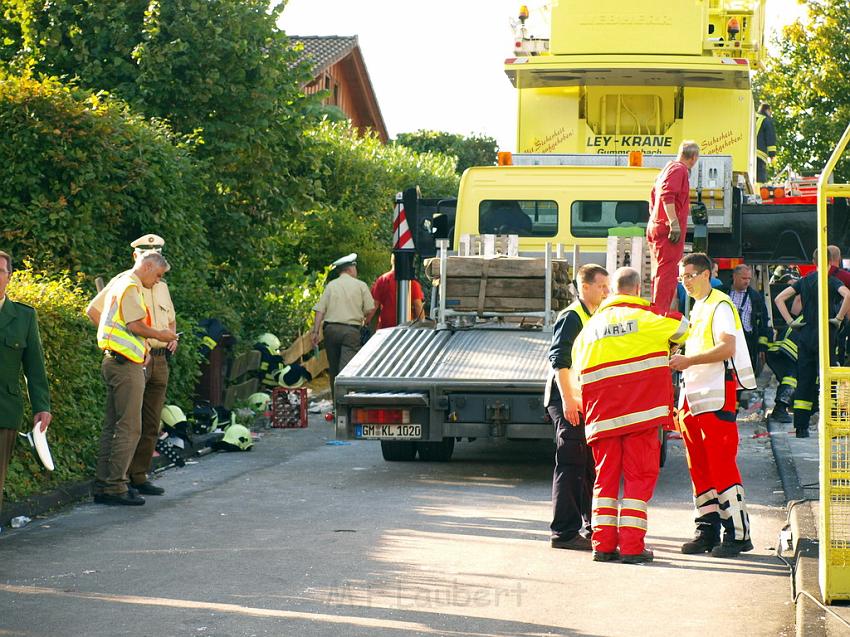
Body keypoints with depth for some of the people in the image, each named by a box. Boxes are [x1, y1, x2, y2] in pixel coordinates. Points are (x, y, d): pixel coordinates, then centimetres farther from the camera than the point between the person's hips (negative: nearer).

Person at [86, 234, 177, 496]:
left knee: (151, 424, 6)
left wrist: (171, 337, 13)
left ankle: (139, 476, 12)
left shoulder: (162, 286, 19)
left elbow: (170, 319, 34)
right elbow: (93, 310, -7)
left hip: (159, 359, 7)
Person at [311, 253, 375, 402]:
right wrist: (364, 323, 19)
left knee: (333, 367, 13)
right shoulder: (360, 285, 3)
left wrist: (315, 331, 2)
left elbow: (320, 310, 2)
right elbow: (370, 309, 0)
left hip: (330, 329, 3)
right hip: (351, 330, -3)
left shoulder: (331, 286, 10)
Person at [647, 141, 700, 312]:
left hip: (656, 226, 10)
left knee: (660, 273, 15)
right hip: (667, 228, -10)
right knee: (667, 273, -12)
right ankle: (660, 312, -17)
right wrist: (674, 223, -27)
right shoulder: (679, 170, -10)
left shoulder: (668, 168, 21)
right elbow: (667, 195, -24)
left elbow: (654, 195, 29)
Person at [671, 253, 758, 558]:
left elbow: (727, 348, -19)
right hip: (693, 395, 9)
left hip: (717, 395, -9)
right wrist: (680, 361, 14)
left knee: (721, 464, -10)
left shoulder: (721, 306, -8)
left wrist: (689, 360, -22)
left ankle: (738, 533, -8)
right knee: (699, 465, 8)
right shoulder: (695, 308, 20)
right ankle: (708, 529, 12)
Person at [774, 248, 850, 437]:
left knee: (804, 381, 8)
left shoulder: (803, 281, 10)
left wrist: (790, 321, 6)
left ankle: (801, 427, 7)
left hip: (805, 335, 5)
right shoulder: (831, 281, -6)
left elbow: (779, 298, 8)